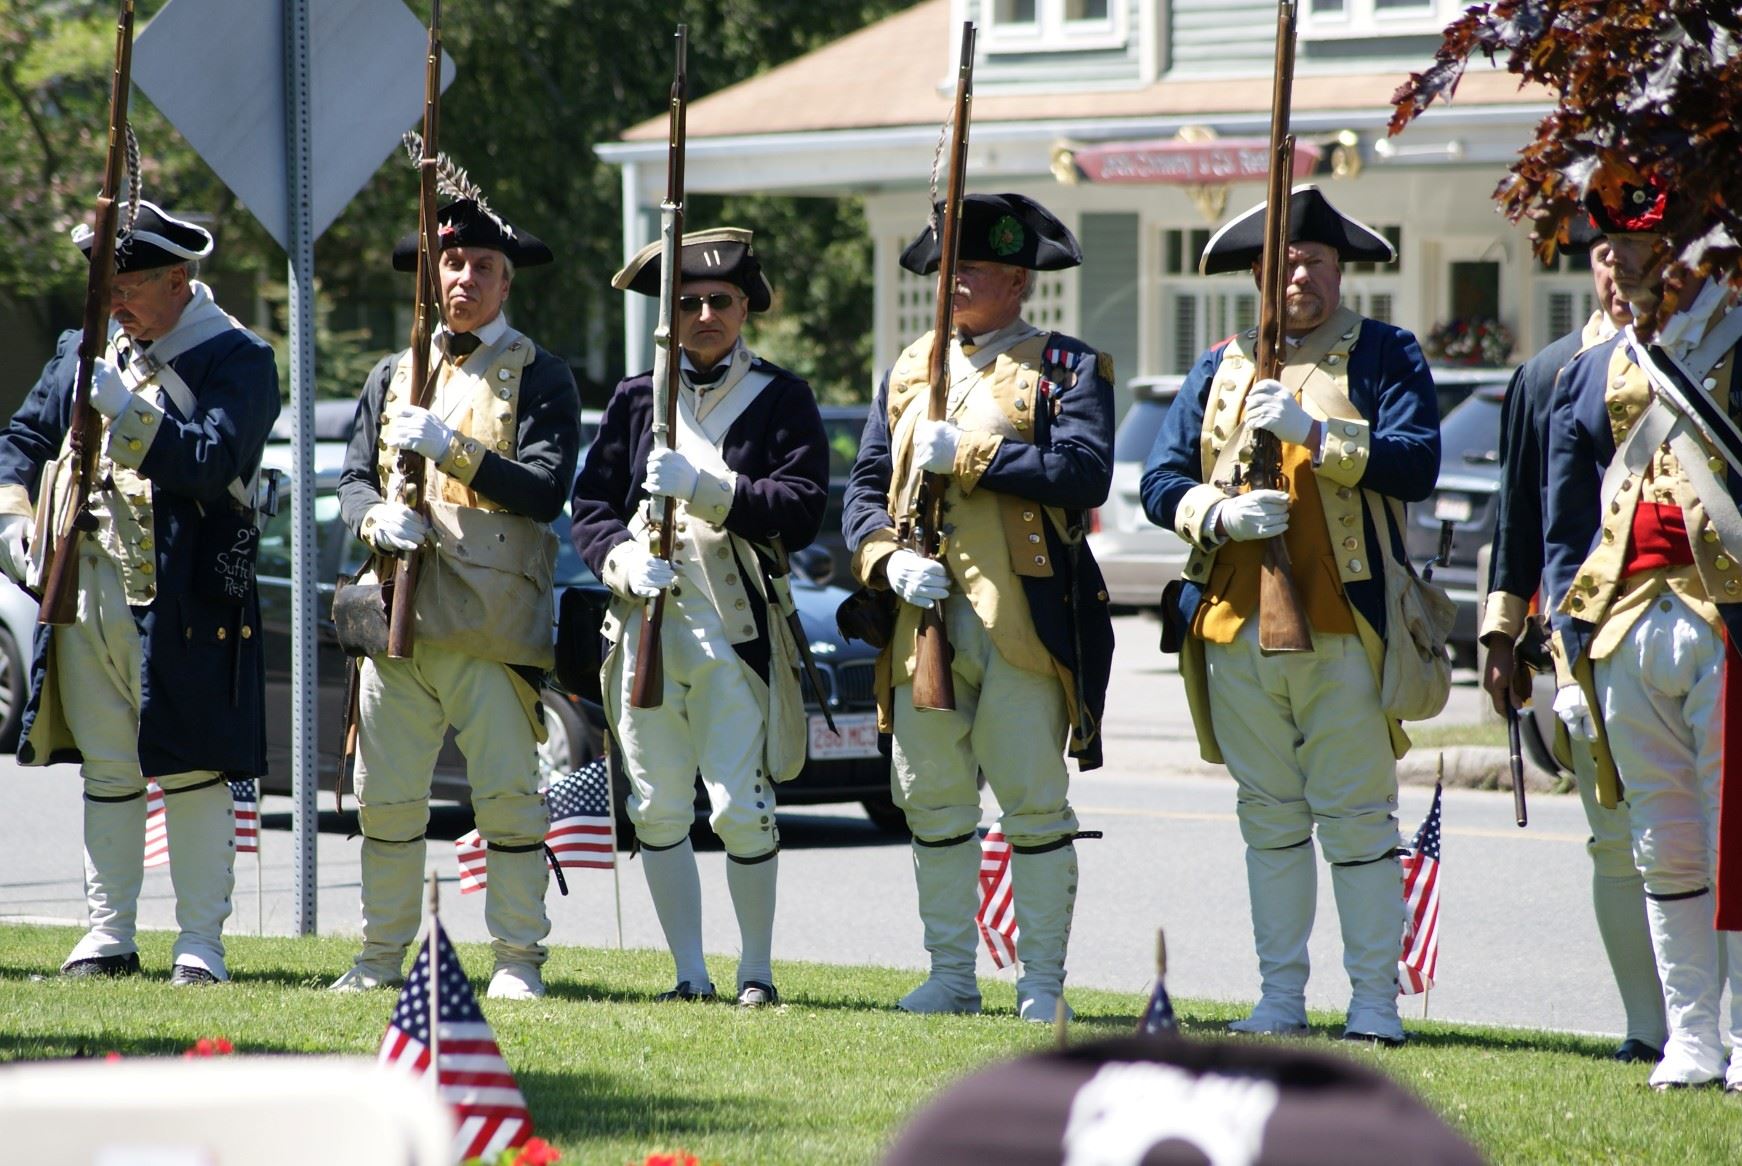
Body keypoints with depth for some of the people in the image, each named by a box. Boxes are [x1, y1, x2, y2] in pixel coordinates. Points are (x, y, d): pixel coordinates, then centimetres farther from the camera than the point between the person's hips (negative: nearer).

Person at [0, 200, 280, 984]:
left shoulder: (236, 361, -4)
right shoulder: (86, 352, 15)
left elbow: (214, 463, -18)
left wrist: (125, 413, -25)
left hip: (183, 602, -6)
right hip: (85, 590, 6)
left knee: (192, 772, -4)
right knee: (105, 769, 10)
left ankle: (202, 944, -1)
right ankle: (108, 935, 15)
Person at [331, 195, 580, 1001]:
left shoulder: (540, 378, 4)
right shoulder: (394, 376, 19)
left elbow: (545, 490, -8)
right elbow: (353, 480, 15)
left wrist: (450, 448, -16)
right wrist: (377, 519, -8)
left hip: (493, 626, -4)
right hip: (398, 620, 4)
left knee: (507, 796, -6)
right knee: (386, 797, 5)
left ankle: (518, 958, 1)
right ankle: (382, 955, 15)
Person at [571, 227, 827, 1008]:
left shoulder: (781, 399, 3)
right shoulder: (637, 398, 12)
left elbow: (801, 511, -6)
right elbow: (591, 502, 11)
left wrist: (707, 488, -18)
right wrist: (620, 557, -10)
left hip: (738, 628, -3)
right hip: (646, 622, 3)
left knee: (741, 809, -6)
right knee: (657, 810, 4)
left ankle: (756, 971, 6)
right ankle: (689, 973, 13)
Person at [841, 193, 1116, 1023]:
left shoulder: (1067, 369, 2)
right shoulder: (910, 371, 18)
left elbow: (1085, 474, -15)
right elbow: (865, 490, 15)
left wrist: (968, 455, -15)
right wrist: (889, 560, -5)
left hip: (1024, 619, -5)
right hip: (923, 615, 5)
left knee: (1035, 800, -3)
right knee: (932, 800, 6)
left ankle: (1042, 985, 2)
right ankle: (951, 977, 14)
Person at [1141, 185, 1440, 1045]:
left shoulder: (1384, 356, 4)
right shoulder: (1219, 370, 15)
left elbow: (1417, 464, -10)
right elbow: (1161, 481, 10)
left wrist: (1315, 433, -20)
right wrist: (1220, 513, -10)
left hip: (1343, 626, -4)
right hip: (1237, 620, 4)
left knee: (1357, 817, -4)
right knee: (1270, 817, 9)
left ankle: (1374, 1000, 0)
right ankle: (1280, 998, 14)